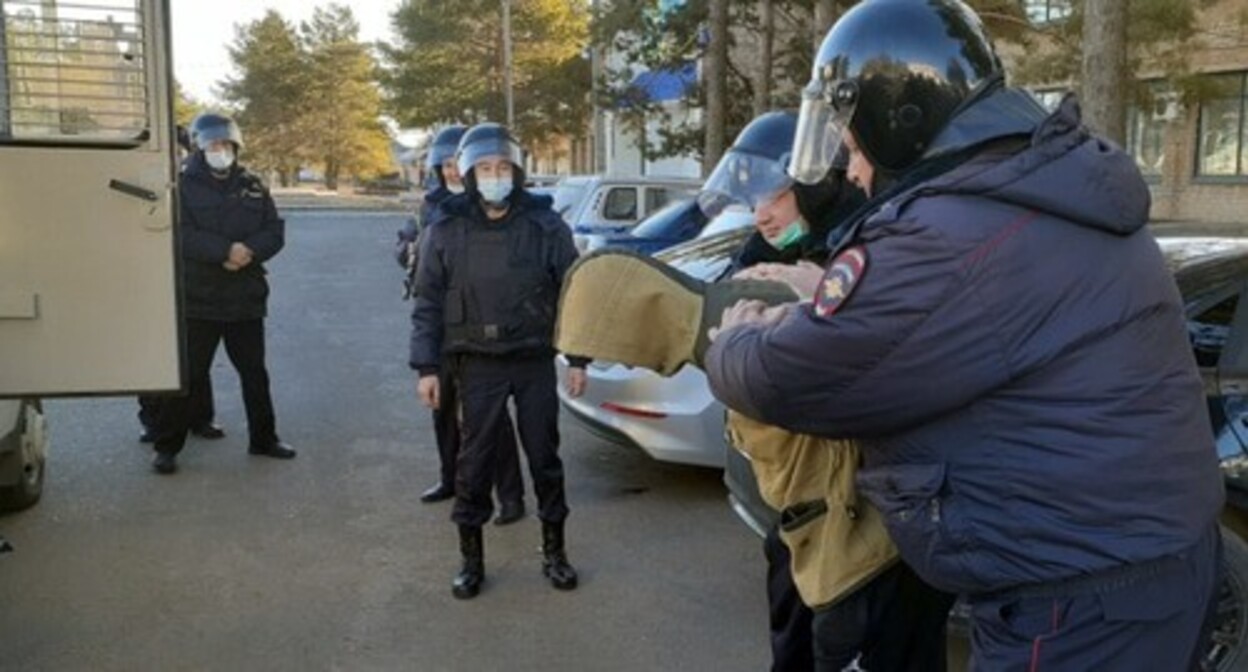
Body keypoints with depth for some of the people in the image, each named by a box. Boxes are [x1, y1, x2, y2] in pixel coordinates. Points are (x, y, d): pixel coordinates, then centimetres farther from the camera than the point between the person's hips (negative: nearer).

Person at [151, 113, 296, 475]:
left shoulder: (252, 186, 9)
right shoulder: (184, 187, -2)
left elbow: (275, 231, 2)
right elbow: (182, 235, -15)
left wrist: (249, 251, -17)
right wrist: (226, 250, -24)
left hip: (246, 298, 4)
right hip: (198, 299, -4)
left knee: (254, 372, 14)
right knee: (187, 376, -1)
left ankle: (263, 438, 28)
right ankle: (167, 447, 9)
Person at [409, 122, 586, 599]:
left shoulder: (546, 225, -3)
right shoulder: (446, 232, -3)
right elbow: (428, 305, 1)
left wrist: (578, 358, -1)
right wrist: (427, 367, -4)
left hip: (536, 361, 0)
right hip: (478, 364, 0)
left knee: (544, 456, 9)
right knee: (474, 461, 5)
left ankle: (554, 552, 25)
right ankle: (471, 560, 20)